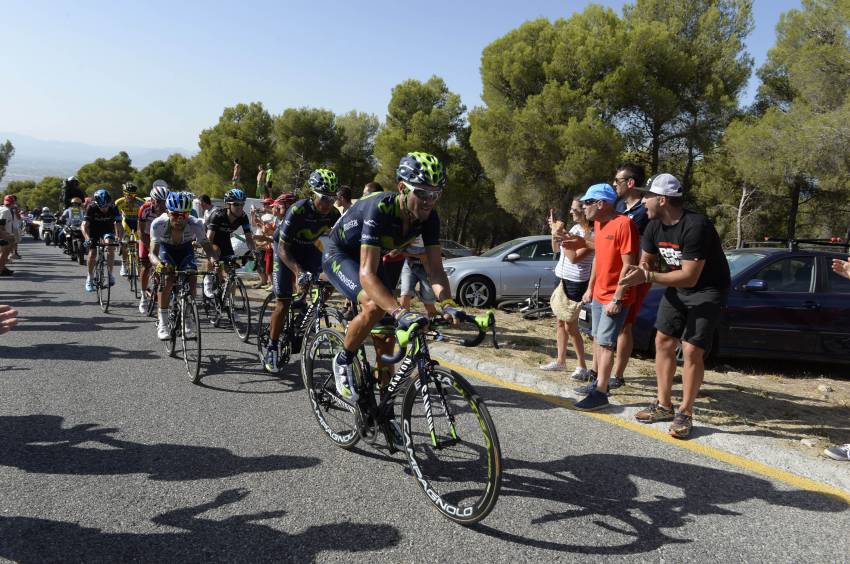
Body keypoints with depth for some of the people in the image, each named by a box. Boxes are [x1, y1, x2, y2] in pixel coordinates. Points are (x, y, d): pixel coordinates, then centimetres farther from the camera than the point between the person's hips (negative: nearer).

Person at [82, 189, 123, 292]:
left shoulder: (113, 209, -26)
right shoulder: (92, 208, -28)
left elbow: (118, 225, -30)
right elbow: (84, 225, -34)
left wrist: (119, 238, -47)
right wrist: (87, 239, -50)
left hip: (107, 230, 0)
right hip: (94, 230, 0)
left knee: (110, 246, -27)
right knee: (92, 254, -8)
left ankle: (110, 273, -15)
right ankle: (89, 278, 13)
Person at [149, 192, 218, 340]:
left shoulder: (195, 224, -33)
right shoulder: (158, 224, -34)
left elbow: (206, 246, -30)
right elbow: (153, 253, -36)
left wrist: (213, 259, -53)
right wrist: (158, 264, -59)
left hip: (186, 250, 1)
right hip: (166, 249, -1)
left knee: (191, 277, -22)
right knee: (167, 277, -26)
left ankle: (188, 319, -2)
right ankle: (163, 322, -15)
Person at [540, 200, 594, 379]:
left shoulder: (591, 234, -17)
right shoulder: (575, 227, 7)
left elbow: (574, 257, -24)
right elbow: (556, 249, 16)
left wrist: (562, 235, -21)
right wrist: (555, 232, 1)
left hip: (576, 283, -8)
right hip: (564, 280, 8)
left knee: (570, 326, -3)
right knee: (560, 322, 14)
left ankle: (582, 367, 7)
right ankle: (560, 360, 26)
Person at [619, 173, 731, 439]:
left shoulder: (696, 226, -29)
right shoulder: (654, 226, -5)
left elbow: (689, 277, -30)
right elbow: (647, 261, 7)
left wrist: (648, 277, -32)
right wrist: (638, 272, -17)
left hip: (707, 290, -8)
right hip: (677, 288, 8)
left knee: (692, 351, -11)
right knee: (663, 342, 7)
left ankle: (685, 413, 4)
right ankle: (663, 405, 19)